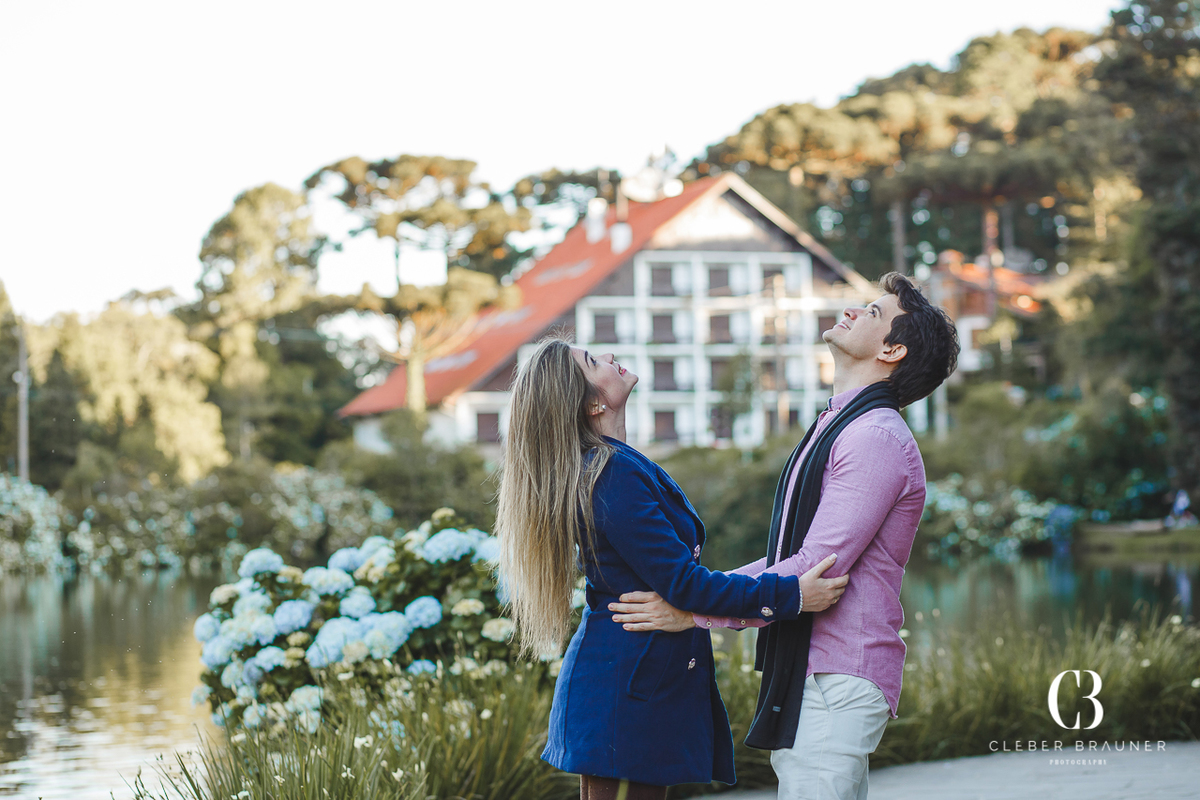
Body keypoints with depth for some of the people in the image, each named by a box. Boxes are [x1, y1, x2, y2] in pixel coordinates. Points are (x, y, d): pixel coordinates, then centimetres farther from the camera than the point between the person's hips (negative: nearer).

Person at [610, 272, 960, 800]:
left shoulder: (876, 438, -13)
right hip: (803, 673, 10)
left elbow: (817, 569, -19)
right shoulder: (837, 431, 21)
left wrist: (696, 612, -15)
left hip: (838, 681, -10)